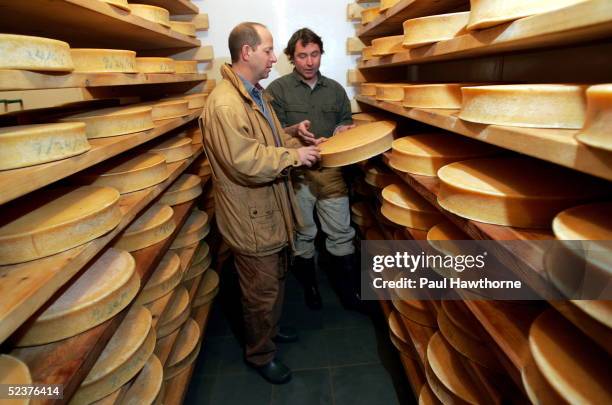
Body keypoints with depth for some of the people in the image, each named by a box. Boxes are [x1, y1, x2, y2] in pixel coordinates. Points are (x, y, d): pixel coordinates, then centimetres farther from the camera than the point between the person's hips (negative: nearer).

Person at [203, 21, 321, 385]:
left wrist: (302, 147, 5)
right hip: (252, 218, -10)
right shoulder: (225, 103, -23)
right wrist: (294, 156, -19)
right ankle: (260, 353, 33)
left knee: (276, 280, 26)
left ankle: (271, 328, 50)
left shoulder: (256, 94, 12)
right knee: (262, 292, 8)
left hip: (272, 211, 10)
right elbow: (246, 162, -30)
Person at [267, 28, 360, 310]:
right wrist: (295, 130, -23)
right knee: (302, 234, 12)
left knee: (341, 233, 7)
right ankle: (308, 284, 34)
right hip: (296, 173, -2)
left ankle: (348, 287, 27)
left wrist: (344, 129, -5)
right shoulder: (277, 89, 0)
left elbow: (347, 122, 19)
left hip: (332, 171, 3)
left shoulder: (335, 89, 11)